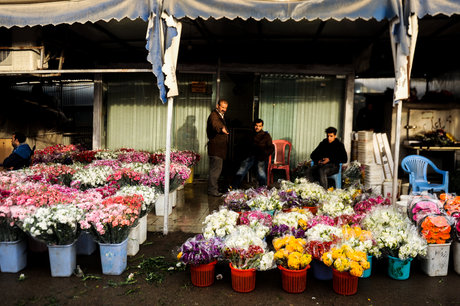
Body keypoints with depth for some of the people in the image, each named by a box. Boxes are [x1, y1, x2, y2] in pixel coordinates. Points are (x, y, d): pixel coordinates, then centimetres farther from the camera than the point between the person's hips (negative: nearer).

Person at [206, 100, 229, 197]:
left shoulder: (221, 116, 21)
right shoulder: (214, 115, -12)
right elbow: (214, 124, -35)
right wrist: (222, 128, -50)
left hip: (219, 147, 10)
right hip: (215, 147, -10)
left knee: (216, 168, 15)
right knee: (215, 169, -10)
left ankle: (213, 188, 25)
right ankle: (212, 190, -4)